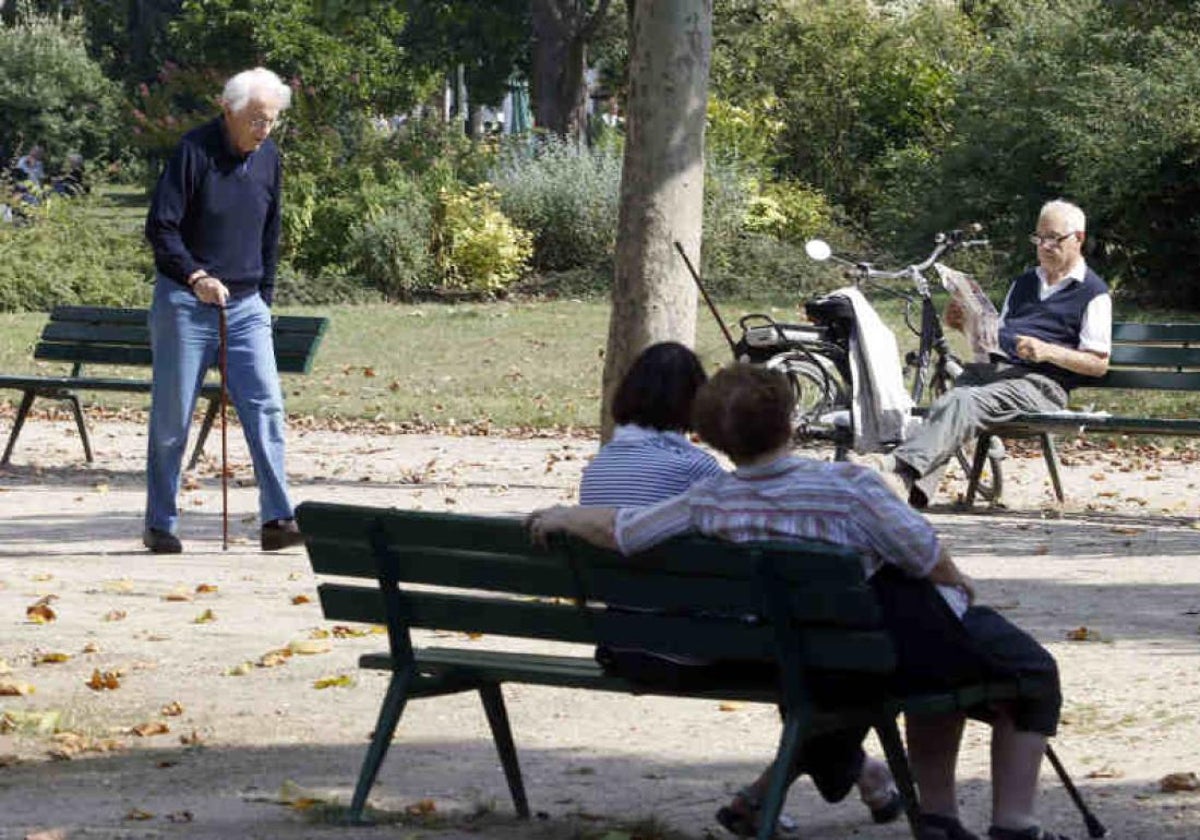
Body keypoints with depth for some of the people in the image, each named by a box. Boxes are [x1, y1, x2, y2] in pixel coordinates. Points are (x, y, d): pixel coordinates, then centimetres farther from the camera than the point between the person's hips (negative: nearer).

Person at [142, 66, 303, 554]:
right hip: (186, 303, -5)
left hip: (245, 306, 5)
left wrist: (264, 298, 15)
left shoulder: (268, 158, 7)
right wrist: (196, 276, -21)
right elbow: (160, 227, -12)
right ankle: (160, 526, 11)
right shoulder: (194, 152, -11)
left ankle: (276, 519, -10)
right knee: (171, 417, 2)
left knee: (266, 406, -9)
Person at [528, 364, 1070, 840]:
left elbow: (617, 530, -3)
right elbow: (923, 557, -17)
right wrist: (959, 582, 5)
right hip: (902, 642, -6)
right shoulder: (847, 486, -22)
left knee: (942, 662, 36)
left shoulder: (709, 503, -8)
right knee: (1032, 672, 16)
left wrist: (559, 517, 17)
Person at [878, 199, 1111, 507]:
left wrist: (1047, 352, -13)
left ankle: (903, 467, -52)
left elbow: (1099, 364, 0)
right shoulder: (1023, 283, 30)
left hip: (1038, 382, -6)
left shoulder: (1093, 294, 7)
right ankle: (914, 490, -46)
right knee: (945, 405, -28)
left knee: (965, 402, -34)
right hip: (993, 368, 6)